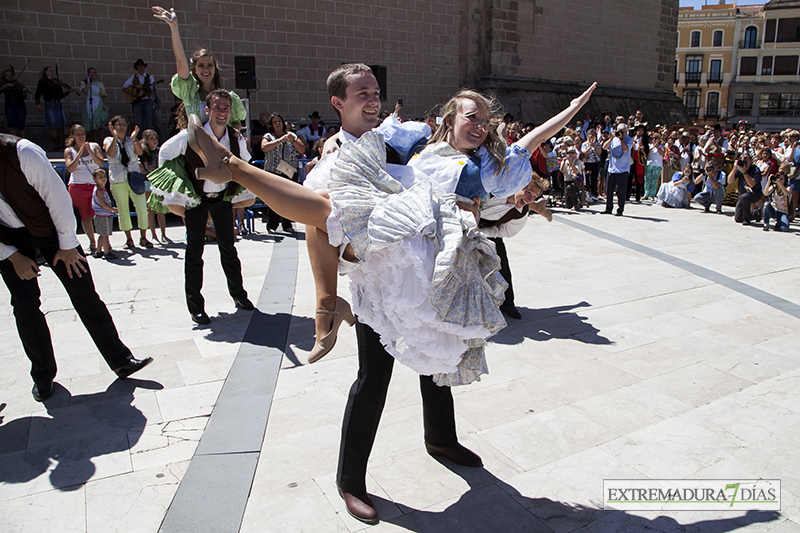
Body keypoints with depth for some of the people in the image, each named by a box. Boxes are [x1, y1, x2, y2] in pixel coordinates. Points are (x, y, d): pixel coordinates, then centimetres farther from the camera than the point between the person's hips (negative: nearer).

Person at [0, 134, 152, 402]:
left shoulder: (23, 153, -23)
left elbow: (56, 196, -16)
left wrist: (67, 246, -11)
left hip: (50, 228, -2)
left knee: (85, 295, -4)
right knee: (24, 305, -3)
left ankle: (121, 361, 3)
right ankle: (43, 375, 15)